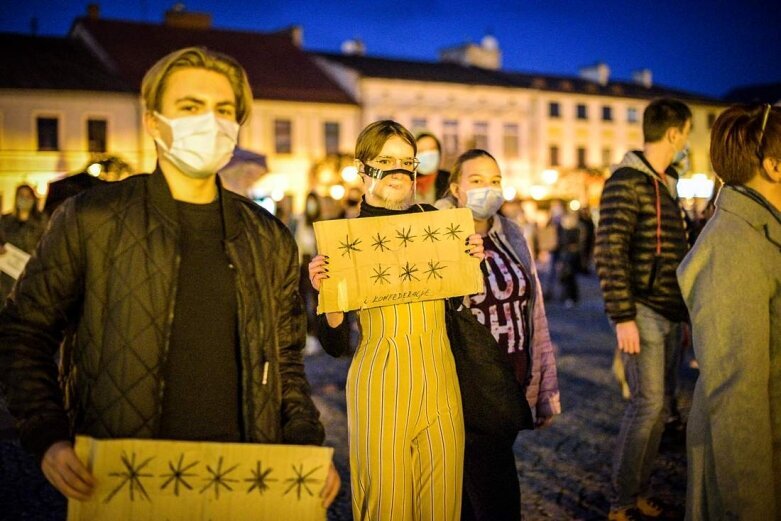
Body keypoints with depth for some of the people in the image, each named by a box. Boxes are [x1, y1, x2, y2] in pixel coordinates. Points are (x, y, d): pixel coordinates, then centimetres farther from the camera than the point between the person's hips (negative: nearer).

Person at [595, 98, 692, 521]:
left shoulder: (667, 184, 16)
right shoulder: (626, 182, -11)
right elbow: (609, 255, -17)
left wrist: (685, 309, 16)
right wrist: (623, 318, -20)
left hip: (672, 314, 8)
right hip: (642, 312, -8)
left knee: (658, 407, 12)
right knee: (647, 403, -7)